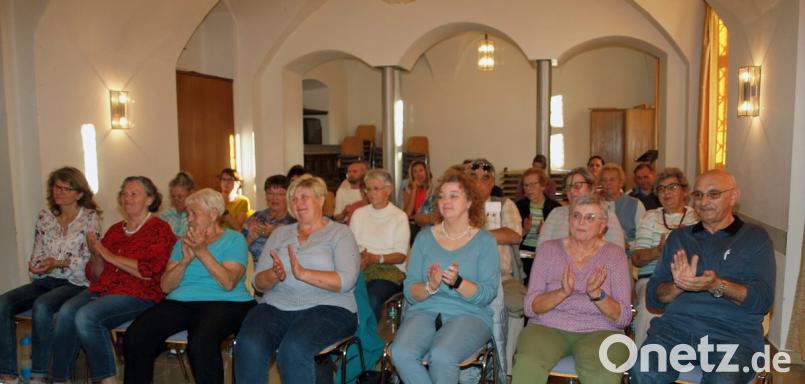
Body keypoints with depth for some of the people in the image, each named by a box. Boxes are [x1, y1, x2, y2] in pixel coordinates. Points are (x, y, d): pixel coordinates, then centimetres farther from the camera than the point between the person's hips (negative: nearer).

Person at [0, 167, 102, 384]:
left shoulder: (90, 217, -1)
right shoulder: (45, 217, 14)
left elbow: (91, 259, -6)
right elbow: (37, 252, 16)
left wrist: (58, 263, -18)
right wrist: (35, 265, -6)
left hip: (75, 283, -5)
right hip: (45, 280, 5)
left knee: (42, 305, -34)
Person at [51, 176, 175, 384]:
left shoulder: (159, 229, 1)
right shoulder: (114, 230, 20)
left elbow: (148, 271, -13)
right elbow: (95, 275, 21)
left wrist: (110, 256, -8)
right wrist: (95, 255, 0)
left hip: (139, 294, -6)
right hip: (102, 289, 6)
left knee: (86, 316, -27)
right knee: (66, 312, -21)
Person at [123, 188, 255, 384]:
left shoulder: (234, 240, 4)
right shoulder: (183, 242, 20)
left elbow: (228, 283, -11)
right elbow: (165, 286, 10)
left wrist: (203, 252, -15)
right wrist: (185, 260, -6)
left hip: (223, 303, -5)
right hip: (180, 302, 5)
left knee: (200, 342, -36)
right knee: (135, 336, -19)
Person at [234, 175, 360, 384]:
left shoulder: (339, 233, 7)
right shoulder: (280, 233, 19)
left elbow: (346, 281, -9)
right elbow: (258, 282, 11)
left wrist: (303, 273, -20)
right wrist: (274, 275, -11)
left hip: (326, 306, -3)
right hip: (276, 305, 4)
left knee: (294, 348, -33)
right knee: (248, 346, -27)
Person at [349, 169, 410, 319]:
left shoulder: (399, 216, 8)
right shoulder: (358, 214, 20)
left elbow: (400, 256, 1)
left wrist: (375, 258, -16)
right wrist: (357, 257, -12)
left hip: (390, 268, -2)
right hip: (360, 267, 3)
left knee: (372, 297, -35)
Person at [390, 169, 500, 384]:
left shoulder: (484, 241, 5)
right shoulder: (424, 237, 11)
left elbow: (488, 294, -4)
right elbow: (409, 292, 5)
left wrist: (457, 282, -22)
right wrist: (430, 287, -16)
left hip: (468, 315, -2)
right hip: (425, 311, 3)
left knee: (441, 356, -33)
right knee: (401, 353, -28)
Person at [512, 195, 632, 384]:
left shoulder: (614, 254, 5)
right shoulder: (549, 249, 6)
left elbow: (624, 318, -1)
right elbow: (530, 307, -2)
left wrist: (597, 294, -21)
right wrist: (562, 292, -20)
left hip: (599, 331, 0)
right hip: (548, 326, 0)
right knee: (528, 366, -32)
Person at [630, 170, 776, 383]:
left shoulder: (755, 237, 12)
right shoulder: (678, 237, 19)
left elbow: (763, 299, 0)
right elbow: (652, 297, 15)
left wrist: (717, 286, -17)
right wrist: (678, 286, -7)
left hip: (734, 333, -1)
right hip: (676, 324, 2)